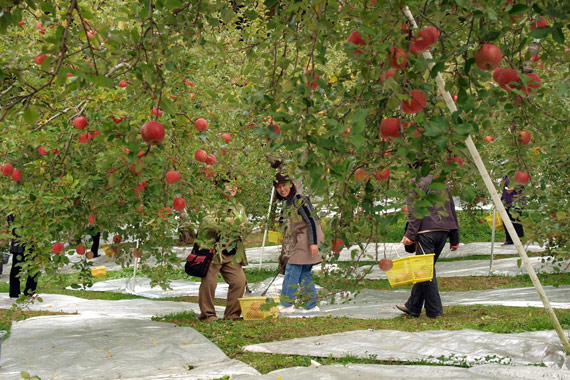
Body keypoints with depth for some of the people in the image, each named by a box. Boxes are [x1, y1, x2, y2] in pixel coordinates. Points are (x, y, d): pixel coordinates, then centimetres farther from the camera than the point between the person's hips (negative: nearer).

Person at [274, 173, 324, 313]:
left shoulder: (300, 200, -12)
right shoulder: (288, 203, 16)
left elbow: (312, 221, -16)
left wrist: (313, 243, -21)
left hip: (307, 239, -9)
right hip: (299, 241, 9)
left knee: (292, 269, -9)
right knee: (304, 273, 7)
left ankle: (286, 304, -5)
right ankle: (311, 306, 11)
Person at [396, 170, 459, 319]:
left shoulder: (417, 183, -1)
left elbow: (415, 212, -12)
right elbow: (452, 210, 20)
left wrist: (410, 234, -15)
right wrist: (454, 238, 22)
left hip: (427, 231, -8)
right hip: (444, 230, 8)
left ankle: (434, 310, -3)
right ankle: (413, 306, 21)